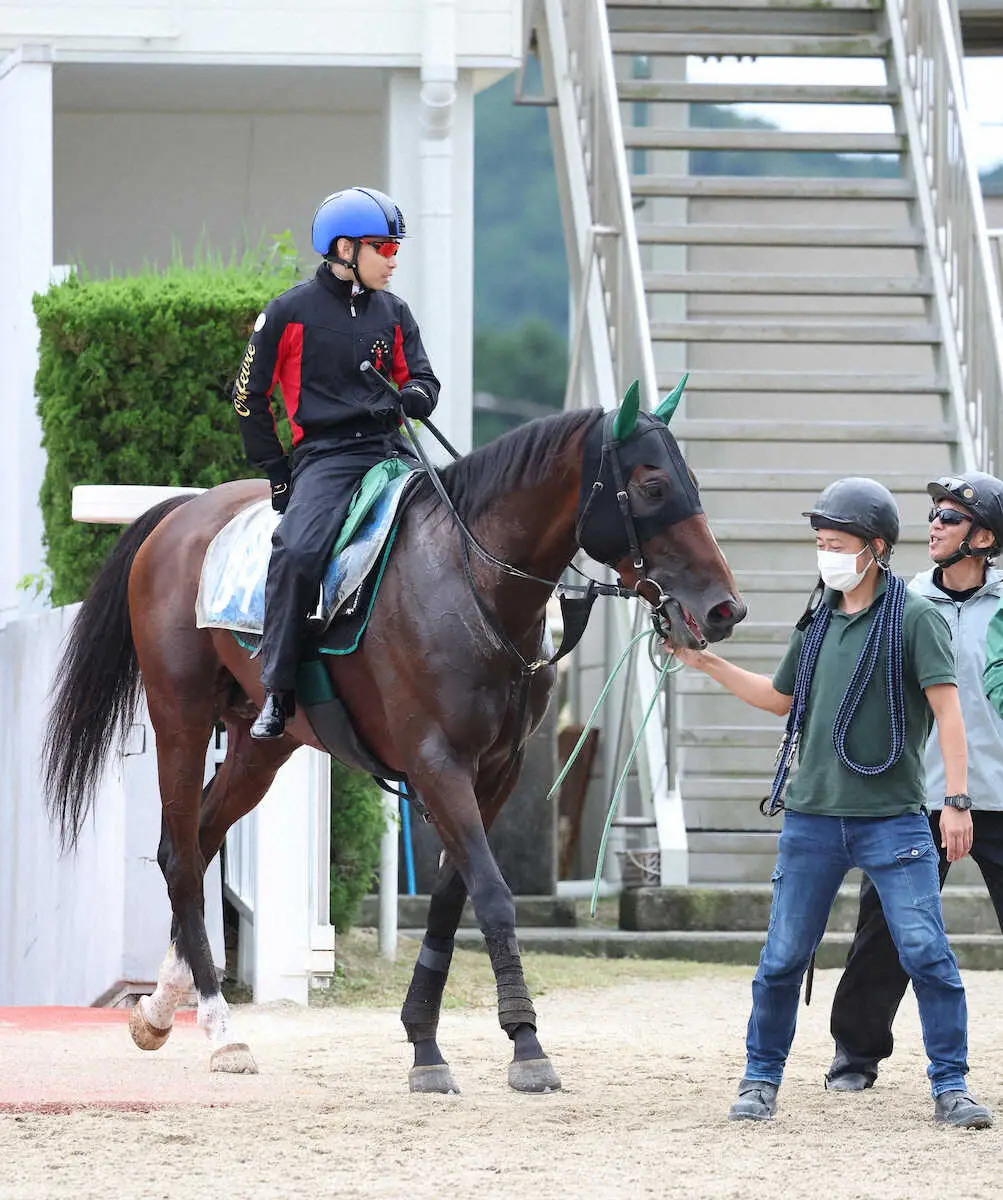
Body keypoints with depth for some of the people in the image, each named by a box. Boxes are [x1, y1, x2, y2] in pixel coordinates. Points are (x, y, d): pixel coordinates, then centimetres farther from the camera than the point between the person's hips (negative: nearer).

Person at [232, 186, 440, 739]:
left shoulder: (393, 313, 15)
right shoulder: (291, 312, 2)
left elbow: (420, 377, 20)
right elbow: (249, 397, 8)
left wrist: (417, 395, -6)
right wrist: (277, 472, 3)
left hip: (390, 447, 5)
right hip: (325, 455, -5)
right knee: (297, 552, -31)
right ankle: (276, 692, -21)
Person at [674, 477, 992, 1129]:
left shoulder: (915, 618, -4)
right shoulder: (819, 621, 12)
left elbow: (948, 709, -10)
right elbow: (782, 698, 26)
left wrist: (956, 801, -18)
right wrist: (708, 663, 19)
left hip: (893, 818, -5)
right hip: (813, 815, 5)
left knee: (927, 952, -9)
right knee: (782, 959, 5)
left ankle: (951, 1086, -1)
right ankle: (762, 1079, 19)